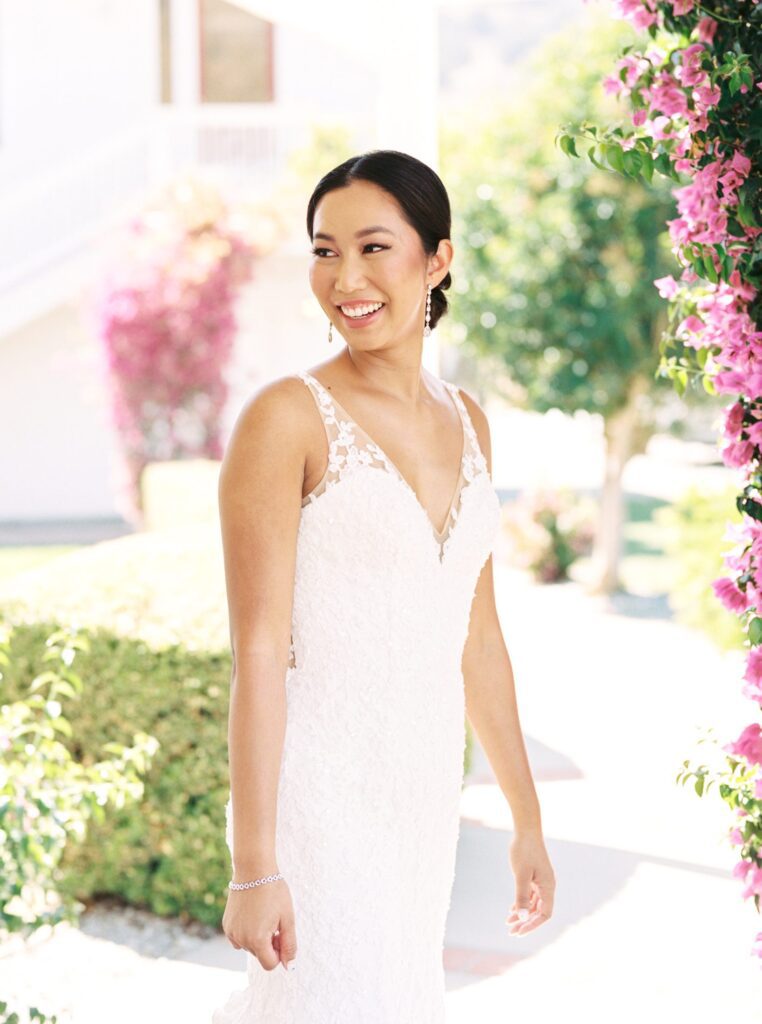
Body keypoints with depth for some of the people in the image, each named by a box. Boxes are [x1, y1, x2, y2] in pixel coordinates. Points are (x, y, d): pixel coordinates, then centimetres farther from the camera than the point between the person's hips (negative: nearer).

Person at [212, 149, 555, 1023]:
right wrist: (254, 866, -17)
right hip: (318, 797, -6)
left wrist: (527, 820, 17)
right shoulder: (286, 419, -10)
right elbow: (258, 649, -14)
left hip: (425, 802, 6)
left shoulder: (465, 421, 9)